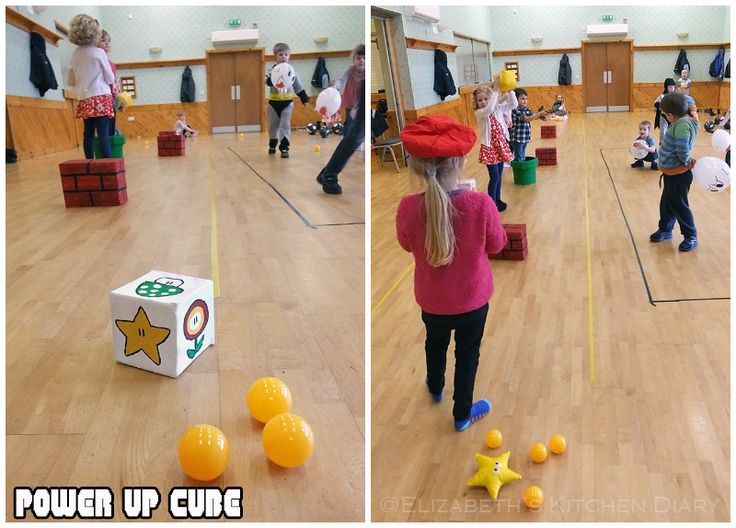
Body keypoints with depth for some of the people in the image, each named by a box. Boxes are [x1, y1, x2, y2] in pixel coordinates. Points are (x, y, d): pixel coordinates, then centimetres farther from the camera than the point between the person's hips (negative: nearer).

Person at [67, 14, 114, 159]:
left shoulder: (75, 55, 8)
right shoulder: (99, 52, -7)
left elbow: (70, 81, 14)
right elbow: (110, 78, -2)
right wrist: (112, 80, 19)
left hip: (84, 100, 6)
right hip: (101, 97, -5)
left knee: (88, 134, 8)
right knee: (103, 134, -11)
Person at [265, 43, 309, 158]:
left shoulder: (291, 71, 0)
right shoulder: (272, 71, -5)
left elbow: (298, 86, 7)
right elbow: (268, 82, -24)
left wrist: (304, 98, 6)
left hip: (287, 102, 0)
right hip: (274, 102, 1)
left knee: (285, 125, -5)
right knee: (273, 126, 14)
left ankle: (284, 148, -5)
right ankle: (272, 145, 33)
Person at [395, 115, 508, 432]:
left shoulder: (408, 207, -25)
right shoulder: (481, 204, -28)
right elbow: (497, 244, -8)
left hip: (432, 300, 2)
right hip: (473, 299, -2)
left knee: (435, 343, 31)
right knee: (467, 353, 23)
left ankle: (435, 389, 60)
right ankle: (462, 414, 43)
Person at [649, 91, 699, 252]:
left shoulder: (683, 124, -25)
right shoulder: (680, 122, 6)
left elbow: (682, 150, -29)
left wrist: (687, 162, -13)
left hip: (679, 174, -10)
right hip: (671, 172, 10)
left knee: (679, 205, 3)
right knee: (666, 203, 21)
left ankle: (691, 236, 17)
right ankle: (665, 230, 38)